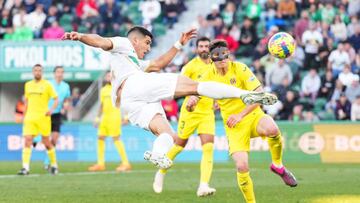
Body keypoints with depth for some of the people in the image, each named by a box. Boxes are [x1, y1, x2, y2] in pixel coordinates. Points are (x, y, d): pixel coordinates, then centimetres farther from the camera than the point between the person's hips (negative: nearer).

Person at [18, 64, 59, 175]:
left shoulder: (47, 85, -1)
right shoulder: (28, 85, 12)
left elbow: (56, 99, -1)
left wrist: (51, 109, -18)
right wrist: (24, 115, 17)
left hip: (43, 117, -3)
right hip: (30, 117, 3)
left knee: (46, 142, 4)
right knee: (27, 141, -10)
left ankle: (54, 165, 23)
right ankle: (25, 168, -14)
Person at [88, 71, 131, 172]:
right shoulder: (103, 90, 16)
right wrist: (97, 118, 22)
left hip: (114, 116, -7)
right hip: (105, 117, 7)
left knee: (116, 139, -12)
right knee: (100, 138, 6)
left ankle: (126, 163, -8)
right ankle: (100, 164, 14)